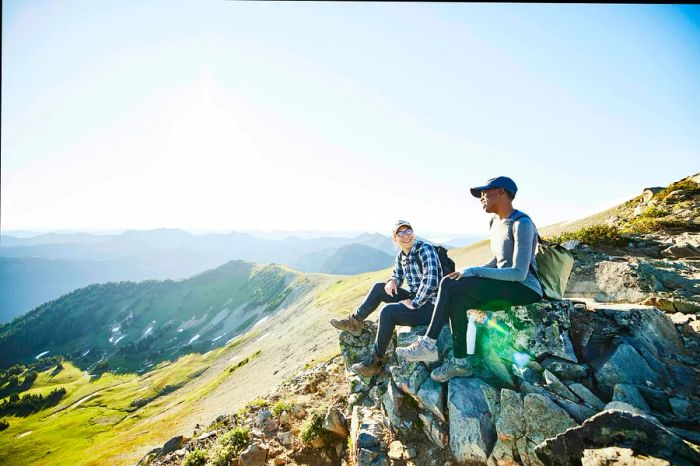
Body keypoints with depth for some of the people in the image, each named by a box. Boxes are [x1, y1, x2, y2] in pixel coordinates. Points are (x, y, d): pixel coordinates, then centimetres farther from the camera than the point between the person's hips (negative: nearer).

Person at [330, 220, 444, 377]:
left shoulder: (425, 249, -19)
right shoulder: (401, 255, 5)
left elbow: (431, 280, -30)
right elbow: (397, 276, 19)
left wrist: (414, 304, -23)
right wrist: (392, 282, -5)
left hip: (431, 305, -8)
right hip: (416, 298, 8)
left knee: (388, 312, -24)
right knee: (379, 288, 4)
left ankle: (374, 363, -11)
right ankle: (354, 322, 11)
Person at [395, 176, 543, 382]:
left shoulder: (522, 224, -15)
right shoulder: (495, 222, 13)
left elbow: (519, 273, -23)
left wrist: (474, 271, -22)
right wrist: (472, 273, 3)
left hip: (525, 289, -8)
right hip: (504, 287, 8)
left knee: (450, 284, -23)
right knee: (456, 300, -16)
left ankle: (428, 344, -14)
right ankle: (460, 362, -9)